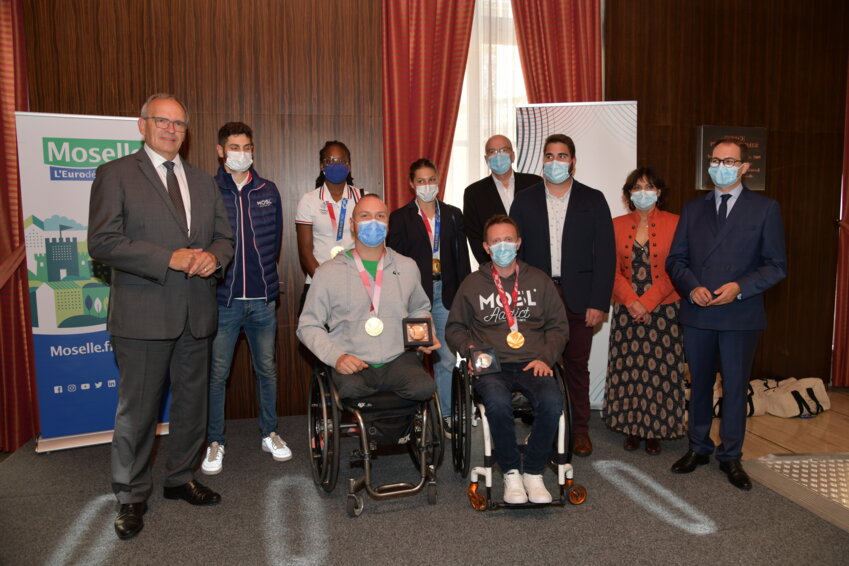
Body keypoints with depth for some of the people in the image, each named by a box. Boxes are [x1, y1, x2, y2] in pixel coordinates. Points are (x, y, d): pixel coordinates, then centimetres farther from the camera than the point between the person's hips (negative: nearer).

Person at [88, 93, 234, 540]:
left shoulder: (203, 182, 15)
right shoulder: (115, 175, -2)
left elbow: (224, 237, 15)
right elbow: (102, 243, -12)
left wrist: (213, 256, -9)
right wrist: (170, 259, -20)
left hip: (196, 315, 5)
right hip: (143, 315, -5)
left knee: (192, 401, 15)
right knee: (137, 410, 4)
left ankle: (181, 478, 34)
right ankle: (132, 497, 22)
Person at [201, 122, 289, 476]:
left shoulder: (268, 191, 8)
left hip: (263, 298, 3)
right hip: (223, 299, -3)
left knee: (267, 368, 12)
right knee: (217, 374, 5)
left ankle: (270, 434, 27)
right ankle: (215, 443, 21)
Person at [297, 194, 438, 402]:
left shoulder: (407, 267, 15)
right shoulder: (328, 272, 4)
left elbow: (419, 309, 30)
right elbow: (308, 326, 5)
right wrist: (336, 356, -11)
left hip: (398, 358, 3)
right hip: (353, 363, -3)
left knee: (424, 387, -28)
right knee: (351, 388, -37)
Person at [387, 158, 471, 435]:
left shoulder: (453, 215, 12)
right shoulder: (400, 217, 3)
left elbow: (461, 257, 10)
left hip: (445, 294, 2)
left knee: (447, 359, 3)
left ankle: (446, 415, 16)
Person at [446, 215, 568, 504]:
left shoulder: (539, 281, 15)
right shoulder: (472, 284, 12)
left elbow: (559, 325, 15)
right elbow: (454, 327, 18)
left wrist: (545, 357, -1)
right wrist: (469, 349, -3)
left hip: (532, 364, 1)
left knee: (552, 402, -30)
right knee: (498, 403, -34)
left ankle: (533, 474, -9)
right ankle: (511, 473, -11)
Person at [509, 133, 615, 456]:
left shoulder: (593, 200, 5)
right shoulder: (524, 200, 7)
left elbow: (605, 254, 2)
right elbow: (513, 250, 6)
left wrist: (599, 302, -6)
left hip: (578, 299, 0)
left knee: (577, 366, 7)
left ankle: (579, 429, 22)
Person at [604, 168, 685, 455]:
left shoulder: (673, 223, 0)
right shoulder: (617, 225, 7)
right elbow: (613, 269, 1)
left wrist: (648, 302, -14)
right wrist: (632, 301, -12)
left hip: (662, 310, -2)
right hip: (627, 311, 2)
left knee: (659, 369, 2)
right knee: (628, 368, 6)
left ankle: (655, 430, 16)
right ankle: (632, 427, 19)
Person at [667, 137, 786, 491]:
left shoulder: (765, 208, 1)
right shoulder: (693, 208, 10)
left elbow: (776, 265, -1)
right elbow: (675, 259, 8)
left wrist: (740, 287, -17)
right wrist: (692, 287, -10)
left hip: (740, 315, -2)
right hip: (697, 313, 3)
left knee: (735, 387, 6)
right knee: (699, 384, 14)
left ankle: (730, 457, 22)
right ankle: (698, 448, 29)